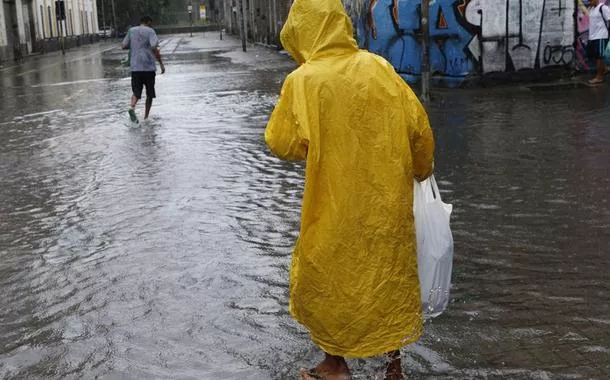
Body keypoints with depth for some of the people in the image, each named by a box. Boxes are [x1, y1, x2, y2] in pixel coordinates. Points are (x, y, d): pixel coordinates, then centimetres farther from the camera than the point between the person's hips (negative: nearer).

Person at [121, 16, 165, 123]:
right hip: (149, 67, -3)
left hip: (135, 67, 3)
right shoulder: (150, 31, -3)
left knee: (136, 92, 5)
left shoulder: (131, 31, 10)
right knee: (150, 94, 11)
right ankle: (146, 117, 13)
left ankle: (132, 108, -24)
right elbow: (154, 48, -15)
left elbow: (124, 46, 13)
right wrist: (161, 63, -12)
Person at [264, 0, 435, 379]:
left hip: (336, 204, -4)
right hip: (388, 199, 4)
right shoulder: (380, 68, -2)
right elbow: (419, 127, 1)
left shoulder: (303, 80, -13)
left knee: (325, 275, 15)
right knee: (390, 273, 18)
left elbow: (282, 144, -8)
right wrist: (421, 170, 17)